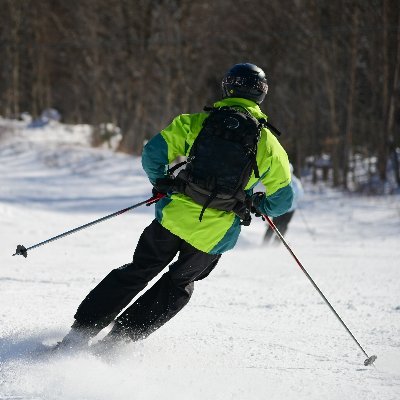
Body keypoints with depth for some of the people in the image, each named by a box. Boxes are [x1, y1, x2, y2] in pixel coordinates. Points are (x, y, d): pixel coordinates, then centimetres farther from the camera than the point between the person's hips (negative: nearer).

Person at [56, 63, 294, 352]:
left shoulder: (195, 122, 0)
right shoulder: (270, 146, 1)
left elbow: (153, 154, -4)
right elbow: (284, 199, 4)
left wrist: (162, 184, 16)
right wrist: (258, 204, 26)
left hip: (174, 218, 0)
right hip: (214, 238, 0)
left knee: (136, 273, 18)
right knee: (178, 286, 23)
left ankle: (81, 332, 14)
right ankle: (121, 337, 17)